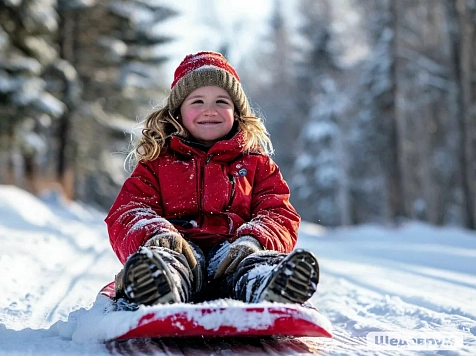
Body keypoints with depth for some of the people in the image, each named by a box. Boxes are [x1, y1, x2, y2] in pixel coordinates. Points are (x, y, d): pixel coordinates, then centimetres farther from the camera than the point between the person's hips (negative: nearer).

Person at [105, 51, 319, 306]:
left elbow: (280, 217, 13)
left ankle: (271, 292, -71)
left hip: (231, 252, 1)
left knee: (255, 263, -37)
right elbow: (125, 213, 11)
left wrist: (254, 241, -13)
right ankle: (158, 289, -72)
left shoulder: (257, 164, 26)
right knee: (163, 259, -38)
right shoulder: (156, 163, 24)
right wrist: (155, 234, -16)